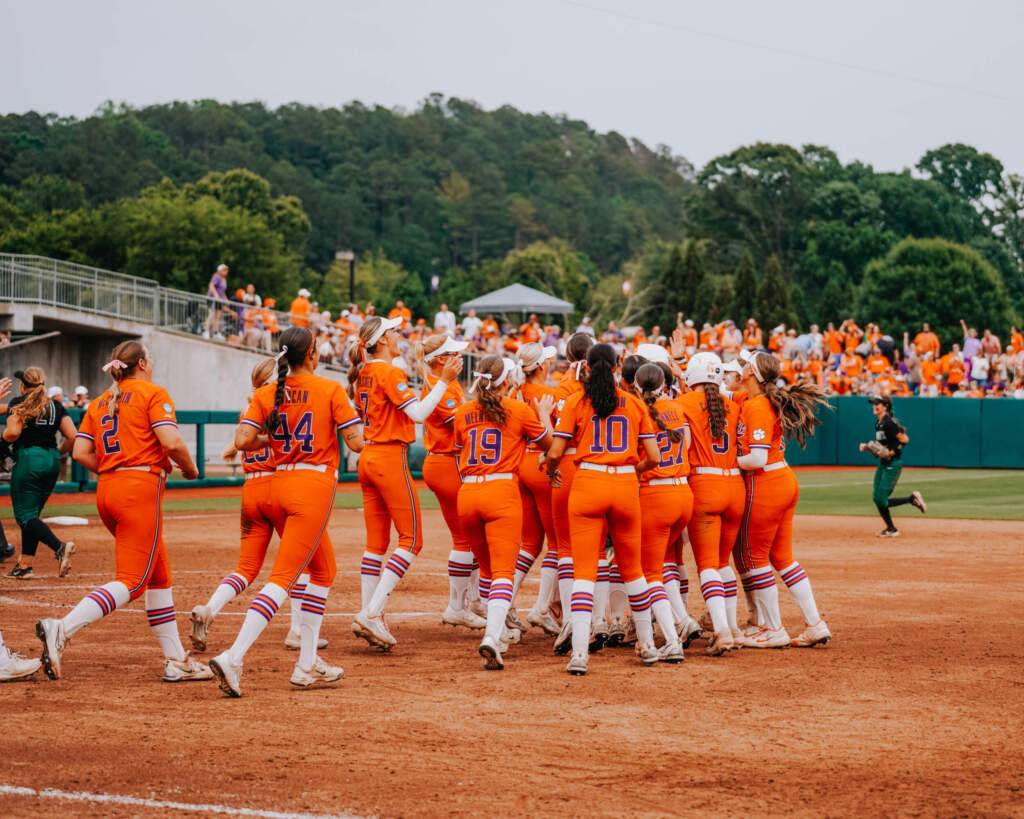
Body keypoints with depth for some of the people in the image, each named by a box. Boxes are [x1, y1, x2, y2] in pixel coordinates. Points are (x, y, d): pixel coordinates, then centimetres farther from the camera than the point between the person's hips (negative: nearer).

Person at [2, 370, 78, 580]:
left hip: (27, 459, -6)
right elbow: (72, 437, 3)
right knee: (32, 513, 16)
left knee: (24, 515, -5)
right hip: (52, 462, 6)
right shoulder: (56, 406, 12)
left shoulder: (18, 403, -1)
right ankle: (24, 565, 14)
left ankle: (59, 547, -29)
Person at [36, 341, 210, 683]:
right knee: (132, 581, -12)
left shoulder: (99, 403, 18)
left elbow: (81, 453, 8)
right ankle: (62, 628, -30)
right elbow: (171, 442, -13)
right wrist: (190, 468, 5)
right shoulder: (153, 393, -1)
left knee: (159, 575, 15)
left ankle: (176, 661, 15)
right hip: (141, 489, -8)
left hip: (106, 489, 8)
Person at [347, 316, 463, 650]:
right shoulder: (390, 373, -13)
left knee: (376, 542, 10)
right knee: (411, 540, -4)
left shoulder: (363, 373, 12)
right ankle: (372, 613, -13)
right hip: (390, 459, -9)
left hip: (369, 459, 9)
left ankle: (368, 616, 9)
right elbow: (419, 413, -20)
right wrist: (444, 380, -17)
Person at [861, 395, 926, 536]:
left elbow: (904, 440, -19)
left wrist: (892, 452, -20)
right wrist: (867, 446, 7)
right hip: (882, 463, 10)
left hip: (893, 464, -10)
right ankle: (891, 529, 18)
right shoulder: (878, 422, 11)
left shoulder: (889, 423, -17)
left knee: (881, 501, -11)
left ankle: (912, 499, 7)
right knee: (876, 498, 8)